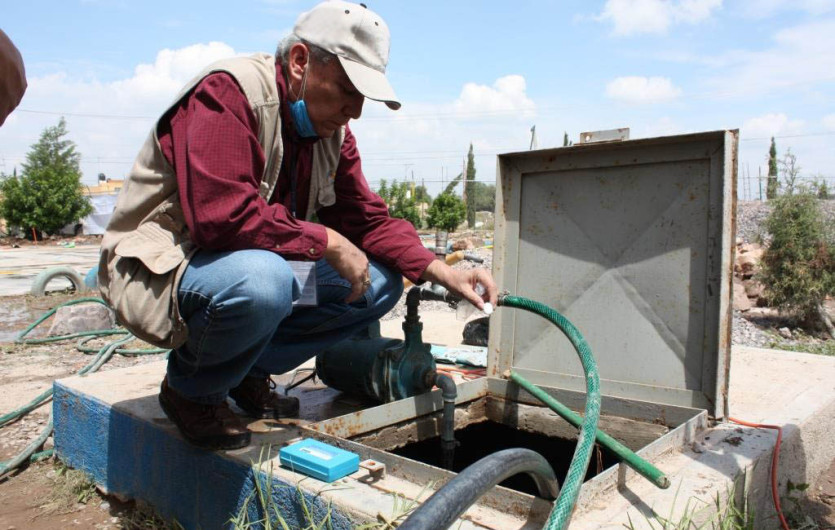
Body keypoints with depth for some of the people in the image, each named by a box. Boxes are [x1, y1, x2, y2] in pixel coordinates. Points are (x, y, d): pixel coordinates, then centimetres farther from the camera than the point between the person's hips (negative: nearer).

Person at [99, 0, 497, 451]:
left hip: (257, 268, 8)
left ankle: (247, 372, 5)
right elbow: (221, 215, -34)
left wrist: (441, 272, -12)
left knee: (381, 283, -2)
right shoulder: (228, 93, -21)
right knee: (260, 277, -40)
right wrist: (325, 241, -25)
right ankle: (190, 390, -7)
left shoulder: (330, 128, 4)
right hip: (158, 269, -7)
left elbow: (368, 220, 2)